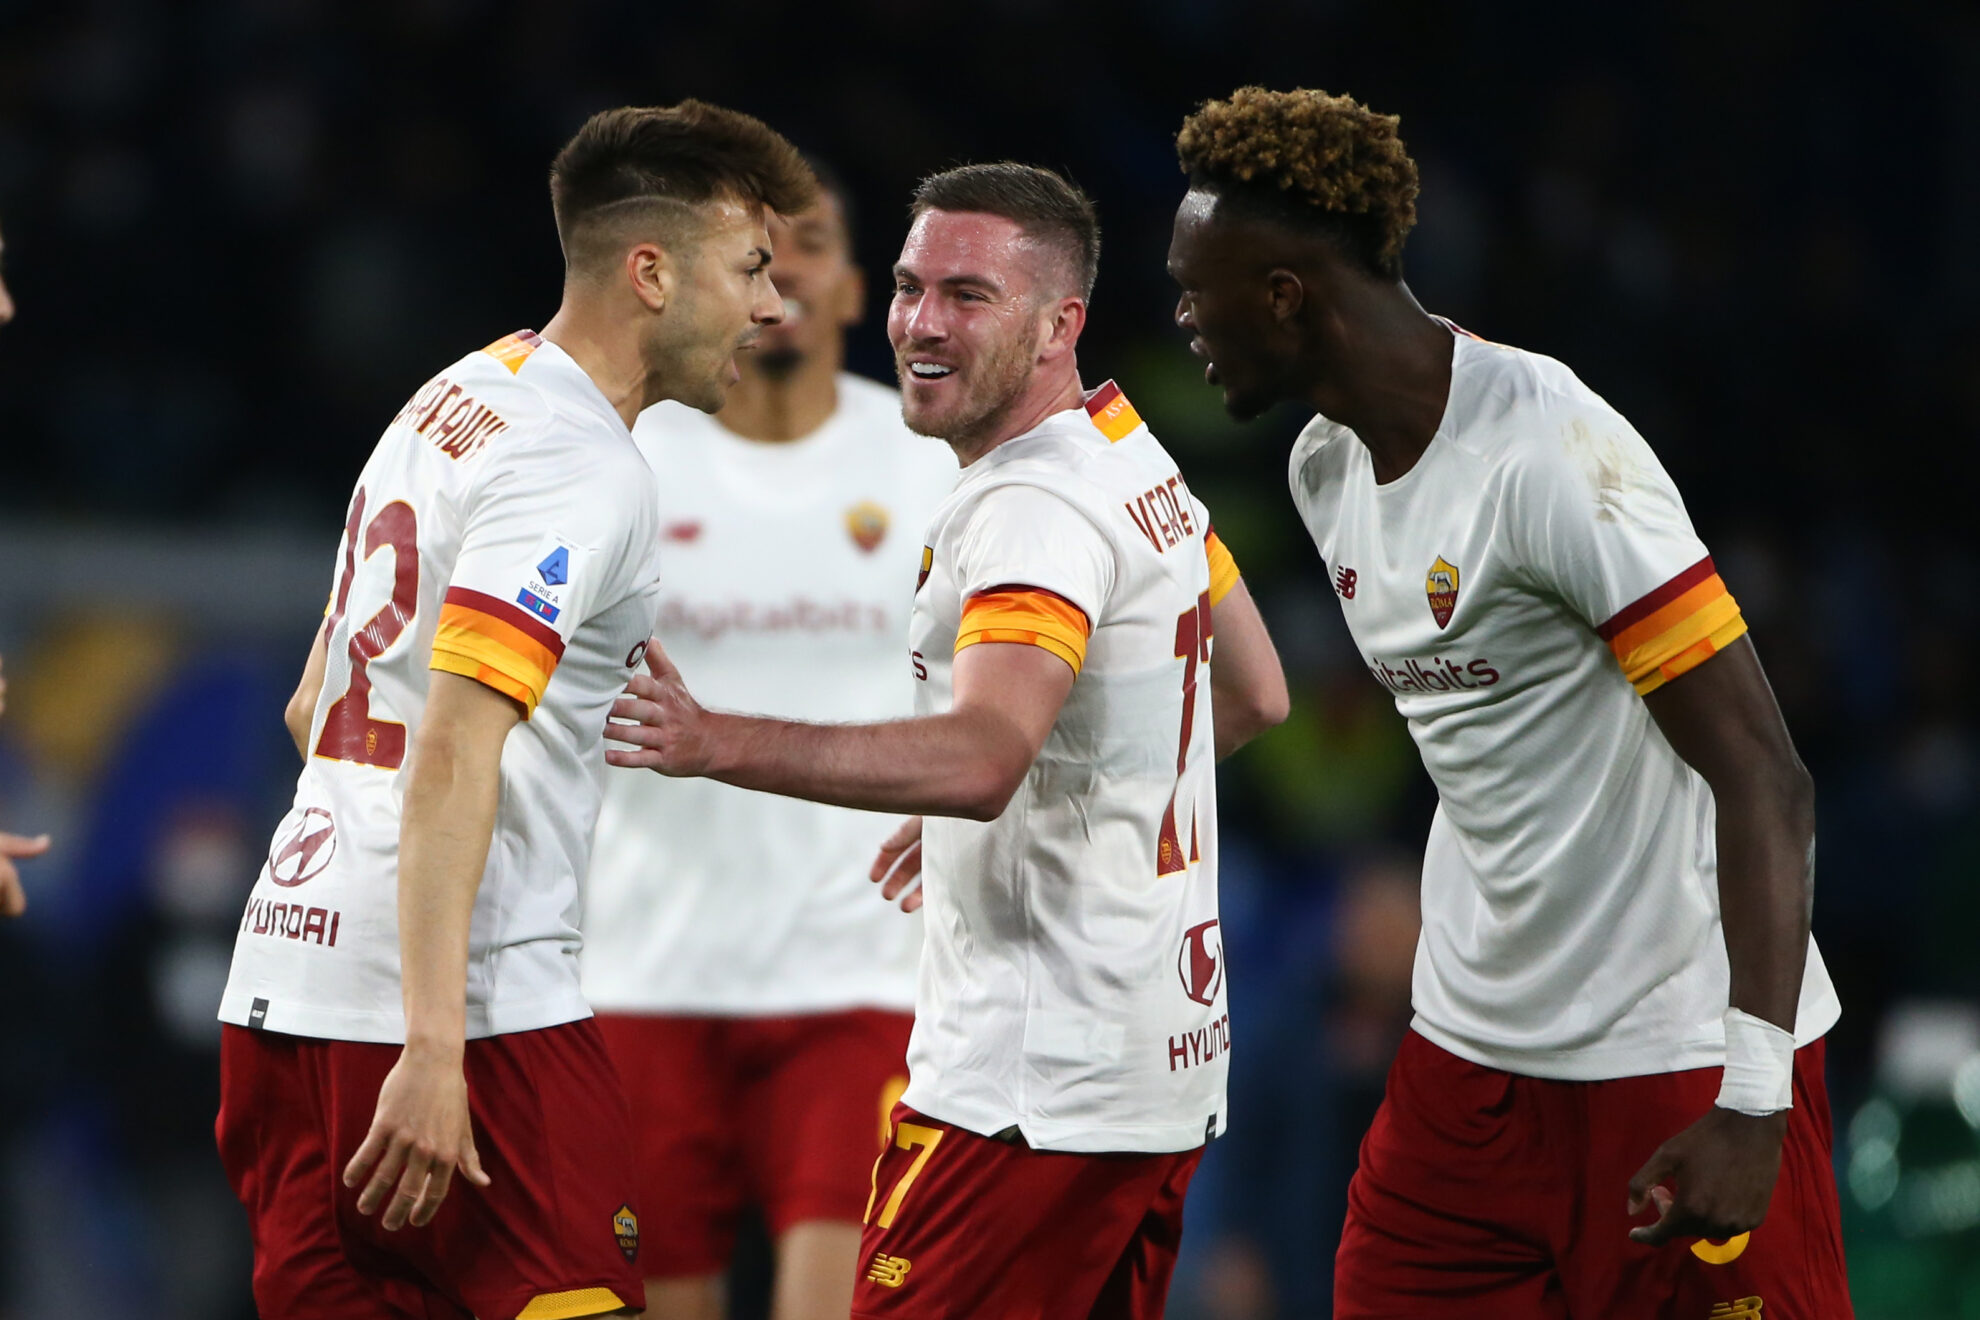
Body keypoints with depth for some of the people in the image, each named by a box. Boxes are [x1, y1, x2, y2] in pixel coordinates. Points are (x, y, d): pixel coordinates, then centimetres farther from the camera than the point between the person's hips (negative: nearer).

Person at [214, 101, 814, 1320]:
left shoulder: (455, 400, 17)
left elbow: (316, 708, 25)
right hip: (472, 1011, -9)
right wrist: (432, 1052, -26)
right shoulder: (584, 472, -12)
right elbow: (451, 755, -21)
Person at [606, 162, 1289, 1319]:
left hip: (1032, 1083, -10)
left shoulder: (1034, 512, -18)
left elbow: (985, 755, -35)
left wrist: (719, 745, -43)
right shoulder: (1142, 462, 13)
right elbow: (1256, 696, 26)